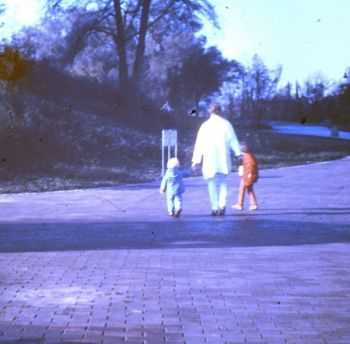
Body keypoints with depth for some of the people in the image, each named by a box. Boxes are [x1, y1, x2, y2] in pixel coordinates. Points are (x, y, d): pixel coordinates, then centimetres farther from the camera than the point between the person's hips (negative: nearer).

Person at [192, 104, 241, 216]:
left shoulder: (205, 125, 3)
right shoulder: (226, 124, 1)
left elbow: (199, 144, 2)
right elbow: (233, 140, -4)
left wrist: (196, 160, 5)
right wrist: (238, 153, -2)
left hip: (209, 159, 0)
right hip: (223, 159, 0)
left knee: (212, 184, 9)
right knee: (223, 183, 9)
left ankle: (215, 207, 7)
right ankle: (222, 204, -11)